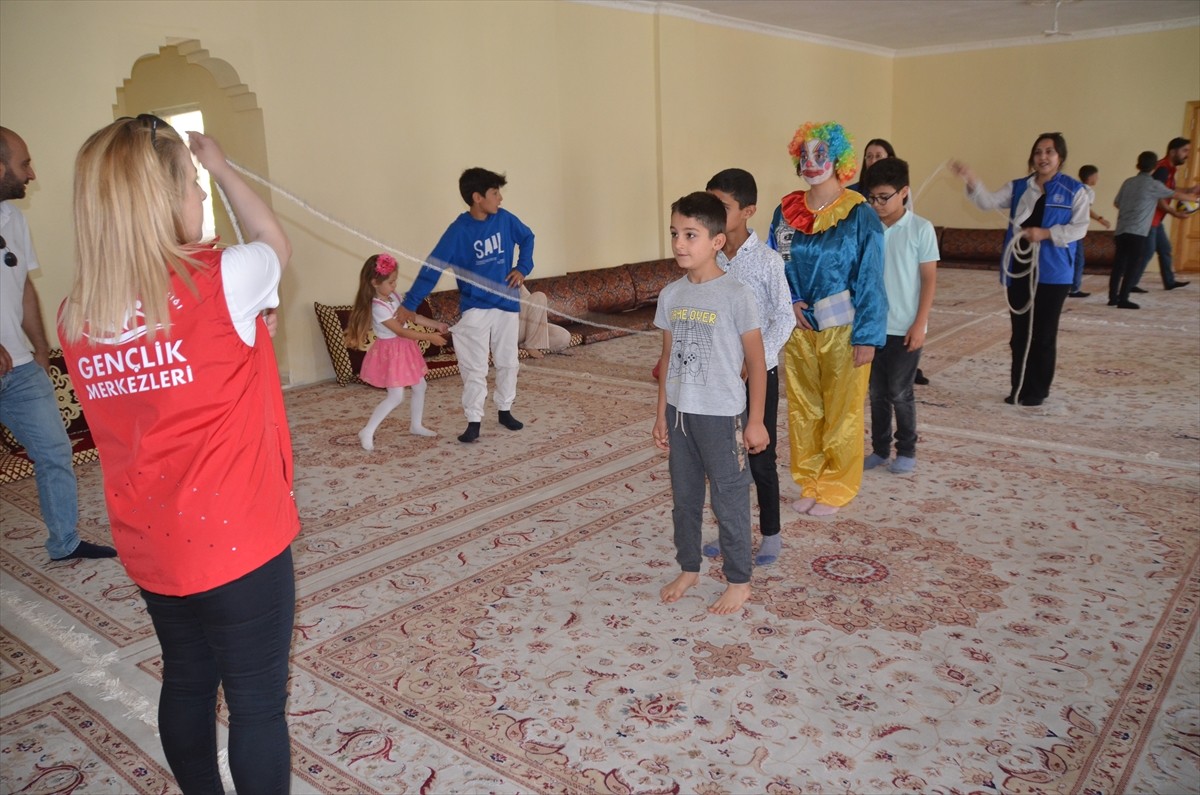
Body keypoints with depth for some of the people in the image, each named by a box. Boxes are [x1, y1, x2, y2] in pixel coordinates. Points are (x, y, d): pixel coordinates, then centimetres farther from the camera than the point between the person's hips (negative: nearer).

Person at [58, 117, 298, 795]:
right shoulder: (219, 282, -19)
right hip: (240, 543, -6)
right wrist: (221, 165, 16)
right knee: (258, 701, 9)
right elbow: (277, 245, 2)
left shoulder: (77, 317, -3)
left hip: (150, 549, 6)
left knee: (187, 683, 23)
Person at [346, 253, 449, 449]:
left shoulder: (393, 297, 1)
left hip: (404, 349, 9)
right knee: (396, 397, -9)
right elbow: (401, 331, -26)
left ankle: (416, 425, 31)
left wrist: (436, 325, 5)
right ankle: (367, 432, 0)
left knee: (419, 386, 16)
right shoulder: (378, 307, -26)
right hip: (390, 352, -9)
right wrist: (429, 337, -23)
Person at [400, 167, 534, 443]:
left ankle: (505, 411, 31)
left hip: (507, 305, 4)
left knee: (508, 363, 14)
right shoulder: (458, 230, -14)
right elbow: (432, 267, -16)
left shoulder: (505, 219, -3)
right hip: (475, 309, -4)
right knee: (475, 369, -1)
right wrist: (409, 304, -21)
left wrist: (523, 267, 1)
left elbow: (527, 238, 17)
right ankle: (473, 421, 9)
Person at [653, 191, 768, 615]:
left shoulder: (736, 295, -13)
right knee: (684, 497, 17)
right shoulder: (670, 294, 2)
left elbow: (756, 362, -9)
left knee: (729, 501, 7)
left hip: (721, 416, -5)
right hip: (679, 412, 5)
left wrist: (755, 420, -8)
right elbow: (668, 358, 9)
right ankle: (688, 569, 36)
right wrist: (662, 414, 10)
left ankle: (738, 582, 25)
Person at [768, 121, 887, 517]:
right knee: (802, 410, 12)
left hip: (842, 330, -4)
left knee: (842, 411, 7)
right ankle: (809, 483, 28)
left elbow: (869, 278, -10)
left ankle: (837, 488, 22)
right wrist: (788, 301, -8)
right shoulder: (786, 211, 3)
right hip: (799, 329, 4)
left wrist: (867, 336, -13)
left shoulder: (859, 214, -9)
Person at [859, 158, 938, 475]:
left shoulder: (921, 229, -7)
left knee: (899, 392, 5)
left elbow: (929, 279, -6)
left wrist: (920, 324, -11)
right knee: (877, 392, 11)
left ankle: (907, 450, 22)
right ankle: (880, 448, 25)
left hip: (905, 328, -3)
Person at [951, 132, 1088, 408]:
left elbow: (1080, 227, -5)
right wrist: (972, 181, -24)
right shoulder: (1017, 187, 8)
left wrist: (1046, 233, -19)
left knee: (1044, 334, 3)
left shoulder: (1074, 190, -1)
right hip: (1018, 270, 3)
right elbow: (989, 202, -7)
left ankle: (1038, 391, 14)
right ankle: (1019, 387, 19)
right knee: (1020, 333, 8)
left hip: (1052, 272, -3)